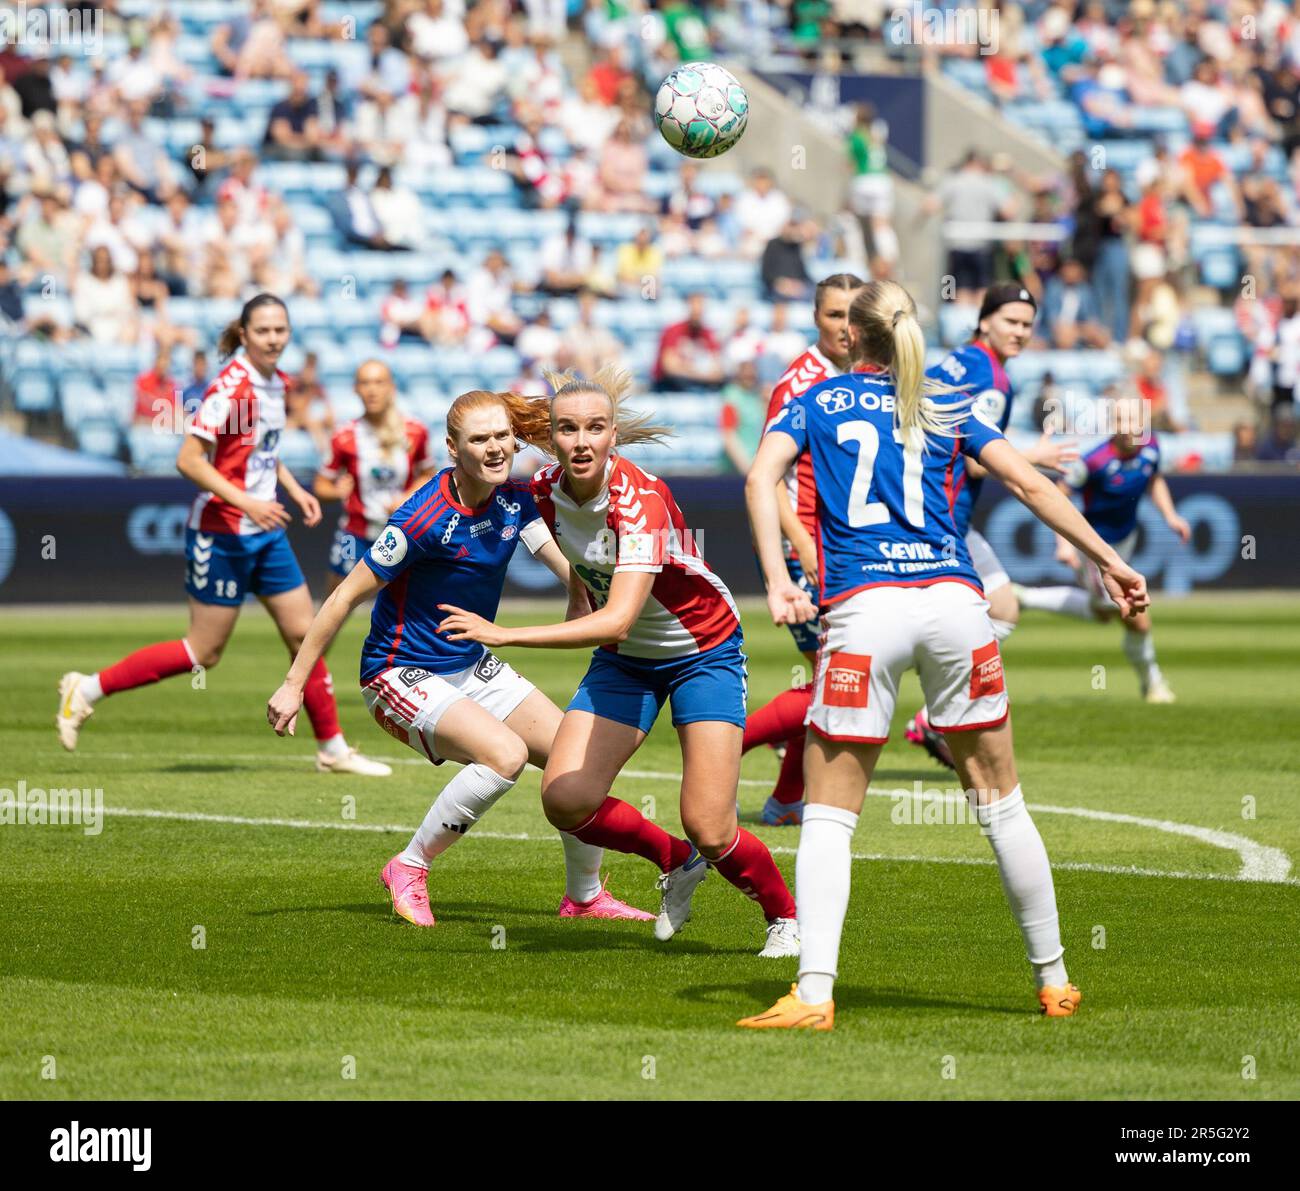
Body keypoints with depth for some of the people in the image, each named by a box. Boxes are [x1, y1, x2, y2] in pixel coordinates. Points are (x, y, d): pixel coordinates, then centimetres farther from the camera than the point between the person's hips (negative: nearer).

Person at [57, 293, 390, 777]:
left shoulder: (276, 382, 7)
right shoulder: (231, 386, -19)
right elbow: (189, 460, -23)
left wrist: (294, 489, 11)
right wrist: (246, 502, -28)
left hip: (266, 529, 8)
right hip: (222, 533, -8)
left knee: (304, 633, 8)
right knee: (204, 652, -3)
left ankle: (332, 749, 17)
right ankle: (88, 689, 8)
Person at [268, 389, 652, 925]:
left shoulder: (514, 498, -4)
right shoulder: (424, 519, -25)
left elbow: (574, 569, -1)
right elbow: (345, 598, -19)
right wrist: (293, 685, -16)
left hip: (473, 666, 8)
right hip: (403, 674, -8)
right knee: (506, 754, -29)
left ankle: (584, 895, 22)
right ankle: (409, 870, -10)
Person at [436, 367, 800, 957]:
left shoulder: (640, 498, -31)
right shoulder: (546, 491, -11)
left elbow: (617, 620, -41)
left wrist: (505, 636, -44)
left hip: (703, 651, -6)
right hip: (624, 659, 6)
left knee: (709, 829, -13)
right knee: (565, 799, -12)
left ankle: (786, 918, 17)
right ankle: (676, 862, 15)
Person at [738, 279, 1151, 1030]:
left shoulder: (817, 403, 15)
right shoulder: (948, 410, 20)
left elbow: (763, 476, -1)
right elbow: (1031, 485, 16)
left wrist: (778, 581, -10)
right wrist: (1109, 560, 21)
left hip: (863, 607, -2)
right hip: (954, 600, 2)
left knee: (829, 815, 2)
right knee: (1001, 802, 12)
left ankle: (814, 995, -11)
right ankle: (1054, 981, 18)